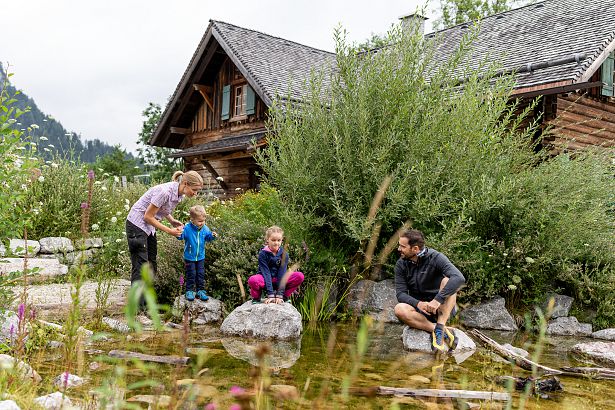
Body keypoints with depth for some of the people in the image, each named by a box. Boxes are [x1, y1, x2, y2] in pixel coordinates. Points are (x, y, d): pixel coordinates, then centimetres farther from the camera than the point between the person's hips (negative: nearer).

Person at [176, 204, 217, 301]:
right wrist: (179, 234, -42)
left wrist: (212, 236, -12)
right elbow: (181, 236, -21)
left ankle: (200, 291, 20)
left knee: (201, 274, 9)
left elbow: (208, 238, 8)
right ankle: (189, 291, 16)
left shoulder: (205, 228, -4)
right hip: (189, 257, -4)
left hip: (200, 257, 4)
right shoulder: (187, 228, -17)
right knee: (191, 274, 3)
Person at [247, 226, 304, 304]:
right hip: (265, 280, -3)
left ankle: (284, 296, -1)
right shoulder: (263, 254, -15)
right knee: (253, 280, -38)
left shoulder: (284, 254, -8)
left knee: (300, 276, -20)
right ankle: (256, 297, -5)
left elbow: (282, 273, -14)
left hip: (278, 280, 3)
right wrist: (270, 294, -27)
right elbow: (266, 273, -21)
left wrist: (279, 295, -22)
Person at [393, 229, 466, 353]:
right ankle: (443, 330, -27)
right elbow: (401, 293, -7)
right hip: (419, 309, 3)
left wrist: (437, 300, -38)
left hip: (442, 310, -2)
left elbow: (459, 278, -30)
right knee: (399, 309, -29)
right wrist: (418, 303, -28)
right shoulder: (401, 264, -1)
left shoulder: (435, 258, -14)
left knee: (447, 281, -29)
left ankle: (439, 330, -34)